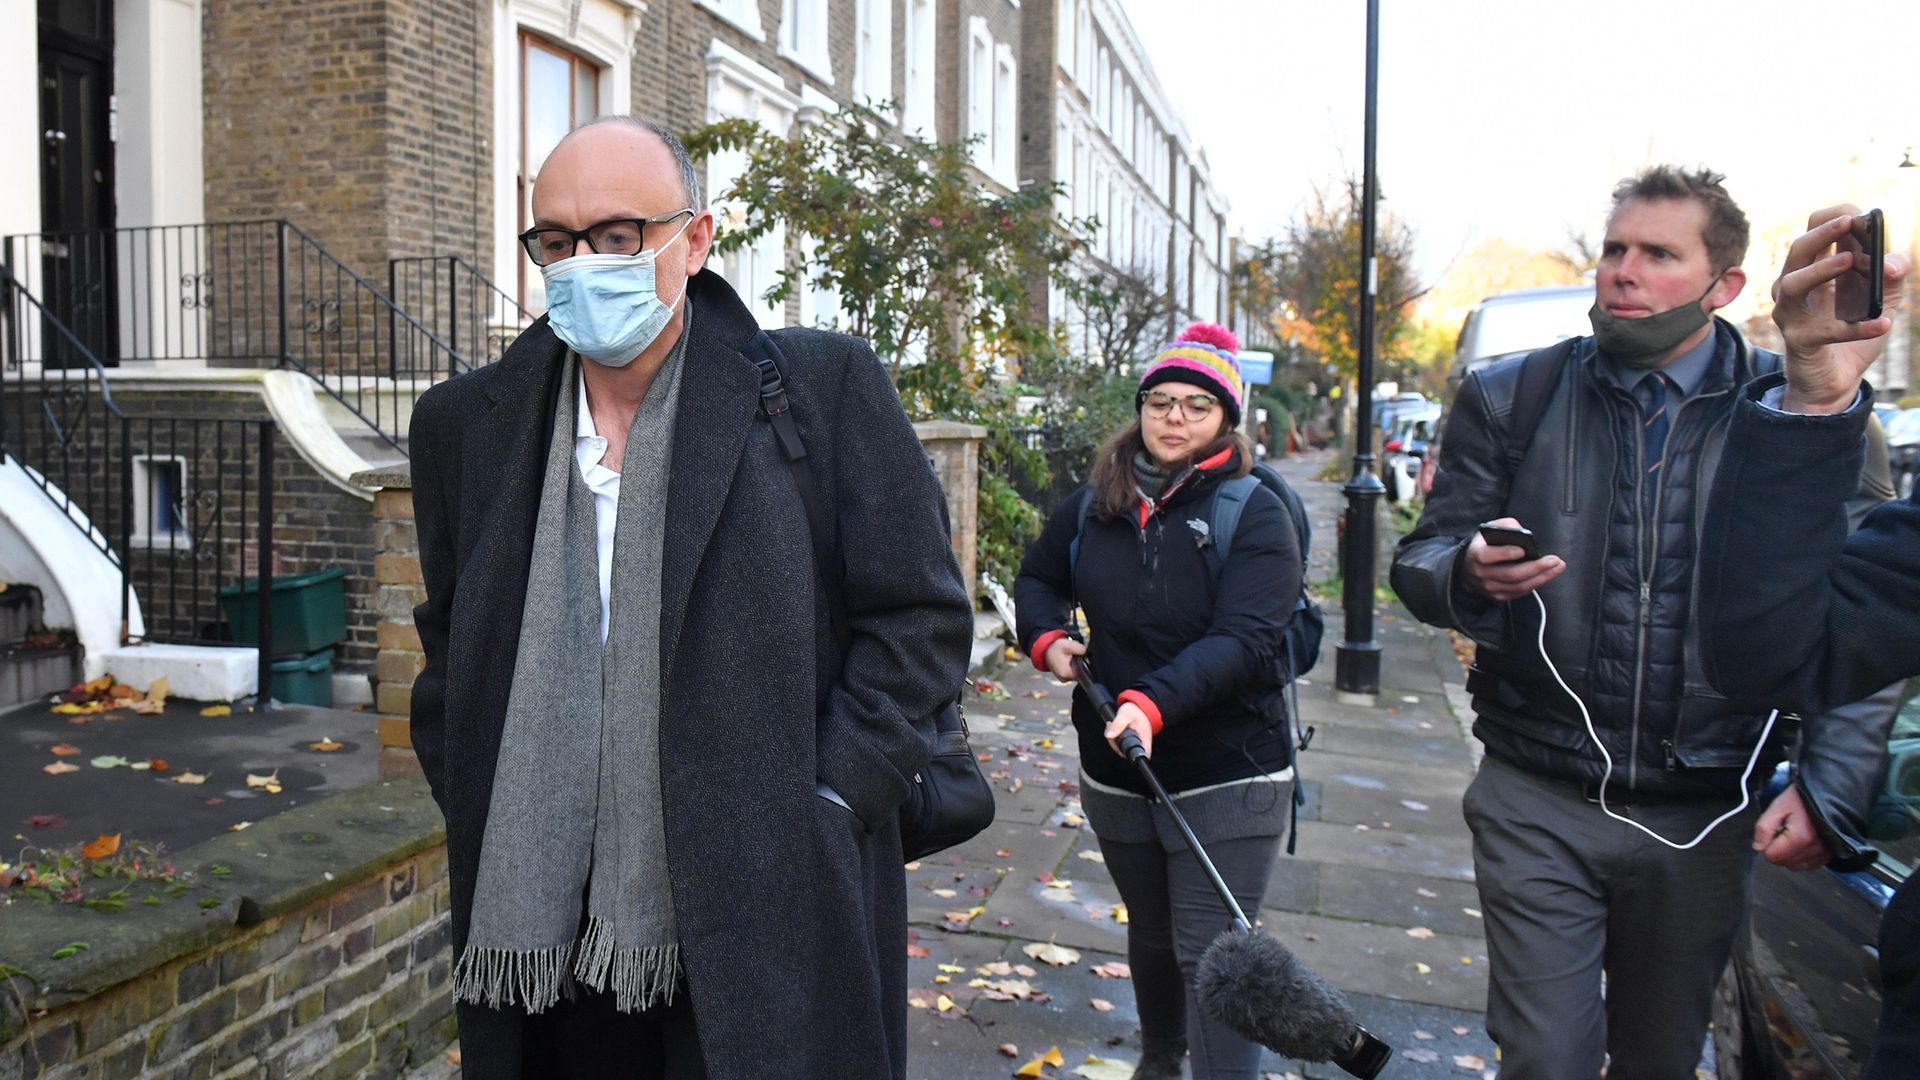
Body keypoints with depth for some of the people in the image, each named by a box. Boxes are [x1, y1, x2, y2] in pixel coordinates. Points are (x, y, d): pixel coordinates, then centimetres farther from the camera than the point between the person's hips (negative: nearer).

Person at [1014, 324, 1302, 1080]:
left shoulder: (1254, 516, -13)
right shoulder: (1095, 503, 2)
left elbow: (1241, 640, -25)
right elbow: (1038, 579, 18)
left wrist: (1153, 703, -39)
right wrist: (1047, 638, -4)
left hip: (1225, 778, -5)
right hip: (1115, 768, 5)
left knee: (1210, 954, -6)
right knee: (1150, 932, 23)